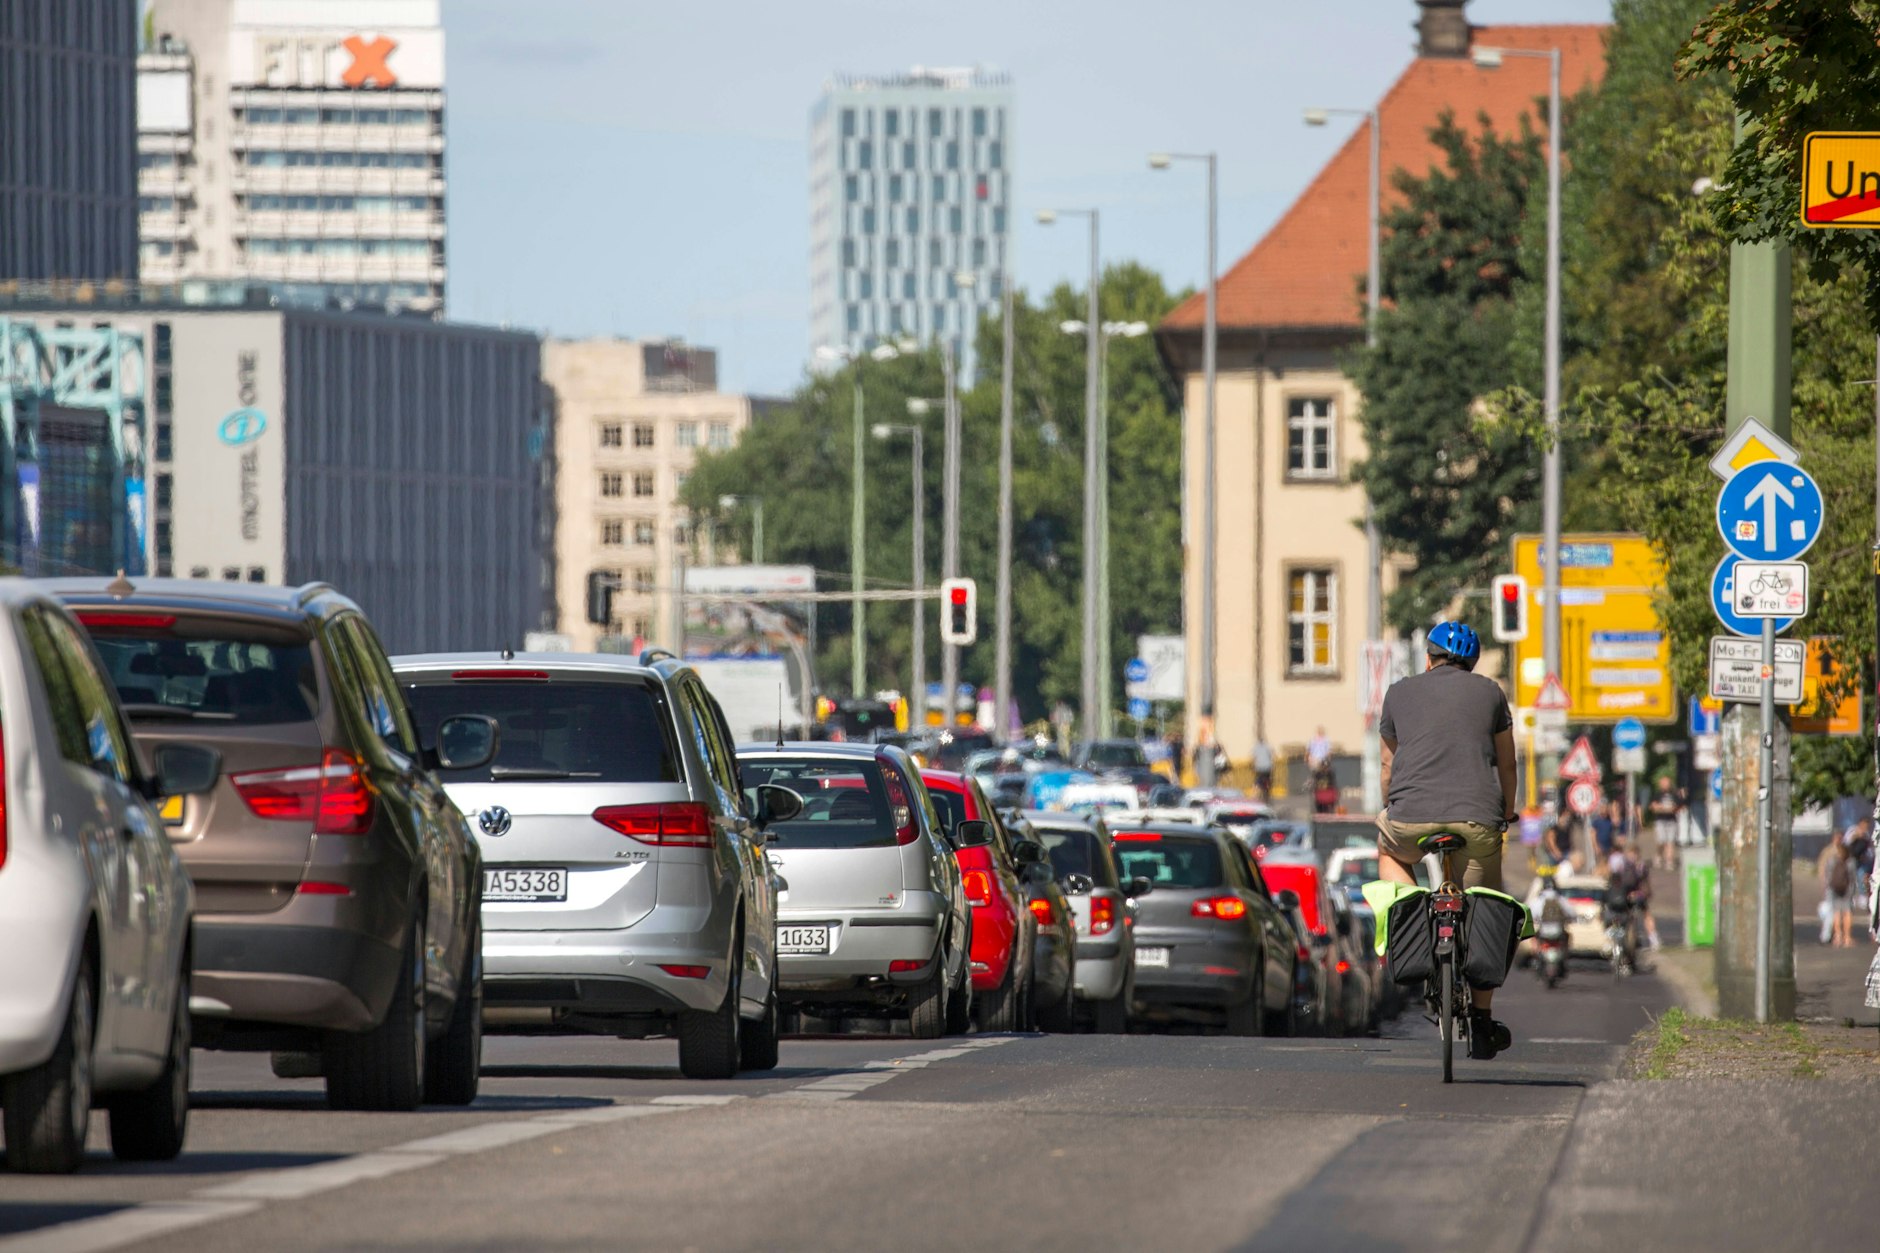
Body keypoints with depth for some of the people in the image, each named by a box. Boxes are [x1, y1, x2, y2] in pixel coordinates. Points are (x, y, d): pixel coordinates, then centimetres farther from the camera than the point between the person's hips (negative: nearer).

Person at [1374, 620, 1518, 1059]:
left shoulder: (1400, 693, 17)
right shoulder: (1489, 692, 17)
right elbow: (1506, 763, 24)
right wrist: (1508, 814, 39)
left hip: (1412, 816, 0)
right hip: (1477, 817, 0)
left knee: (1389, 851, 35)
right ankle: (1481, 1021, 17)